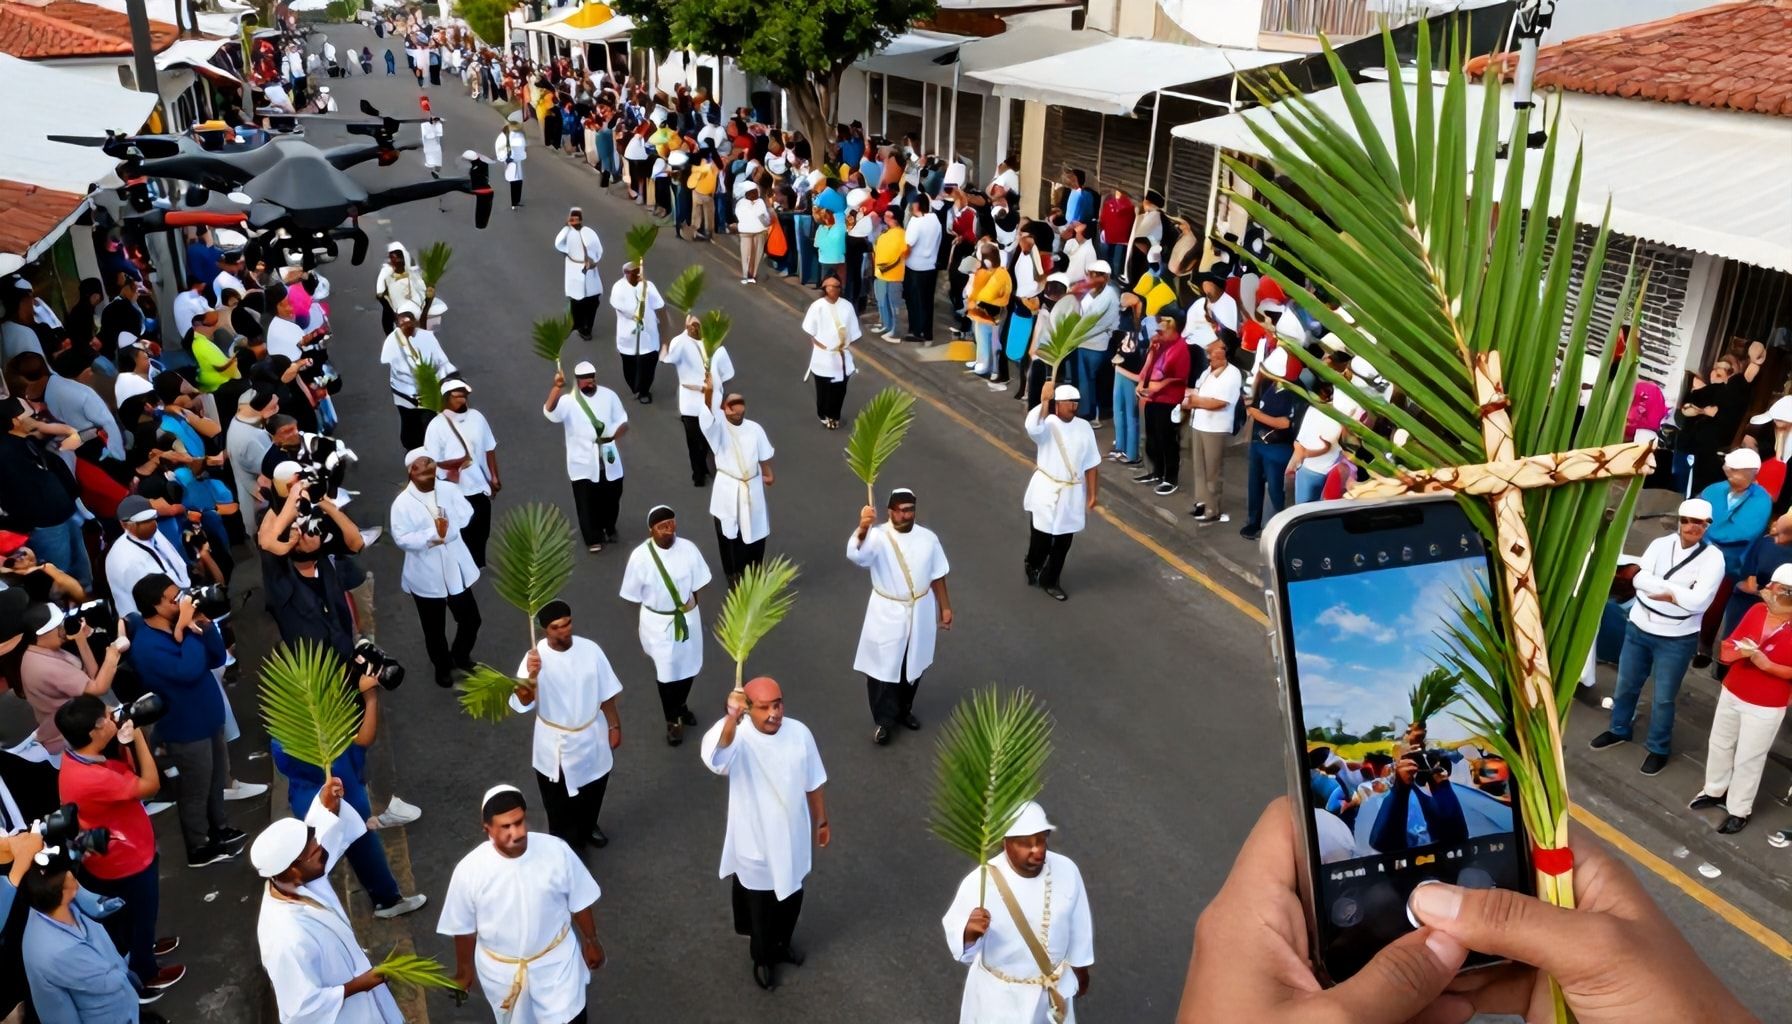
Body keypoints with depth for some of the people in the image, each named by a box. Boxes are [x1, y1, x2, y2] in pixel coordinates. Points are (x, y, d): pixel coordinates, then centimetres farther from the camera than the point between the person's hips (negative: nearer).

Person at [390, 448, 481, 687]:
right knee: (434, 629, 13)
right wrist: (434, 534, -25)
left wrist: (444, 530, -19)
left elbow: (465, 516, -7)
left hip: (455, 570, 3)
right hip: (426, 577, -3)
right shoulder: (403, 502, -14)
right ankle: (442, 666, 38)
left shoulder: (448, 491, -3)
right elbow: (401, 539, -18)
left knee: (470, 618, 15)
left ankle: (461, 655, 43)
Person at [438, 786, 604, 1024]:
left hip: (555, 960, 0)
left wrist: (591, 941, 5)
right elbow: (464, 927, -7)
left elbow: (579, 903, -7)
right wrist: (464, 968, 5)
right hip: (501, 969, 1)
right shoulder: (469, 871, -25)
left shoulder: (557, 851, -24)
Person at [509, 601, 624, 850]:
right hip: (555, 745, -3)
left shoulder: (590, 649, -14)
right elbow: (522, 703, -35)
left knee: (592, 792, 26)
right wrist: (531, 676, -53)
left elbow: (606, 694, -1)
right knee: (559, 802, 15)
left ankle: (588, 829, 55)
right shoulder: (536, 656, -21)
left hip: (591, 738, 3)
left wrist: (614, 726, 5)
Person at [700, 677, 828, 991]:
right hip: (755, 843, -3)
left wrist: (821, 820, 10)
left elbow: (813, 783, 1)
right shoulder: (739, 737, -28)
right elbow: (713, 757, -53)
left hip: (793, 838, 4)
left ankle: (782, 944, 57)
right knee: (759, 905, 20)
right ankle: (762, 958, 49)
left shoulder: (799, 733, -15)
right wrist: (731, 718, -68)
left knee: (791, 898, 27)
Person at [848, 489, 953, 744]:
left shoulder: (928, 538, -4)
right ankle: (884, 719, 24)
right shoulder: (878, 537, -18)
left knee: (913, 665, 19)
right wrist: (863, 528, -59)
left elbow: (937, 576, 7)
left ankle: (904, 710, 42)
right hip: (886, 613, -3)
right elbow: (855, 554, -40)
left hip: (920, 613, 4)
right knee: (883, 667, 5)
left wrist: (945, 607, 11)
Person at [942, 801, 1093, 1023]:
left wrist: (1080, 969, 11)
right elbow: (956, 935, -20)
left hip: (1054, 986, 3)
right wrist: (969, 932, -44)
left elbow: (1078, 924, -3)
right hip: (1000, 992, -3)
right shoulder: (980, 882, -30)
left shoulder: (1066, 870, -19)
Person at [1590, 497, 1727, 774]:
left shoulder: (1713, 557, -13)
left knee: (1663, 698, 9)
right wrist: (1677, 591, -22)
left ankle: (1658, 749, 29)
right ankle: (1619, 730, 41)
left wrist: (1664, 592, -16)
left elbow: (1698, 601, -22)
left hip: (1677, 640, -4)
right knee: (1626, 686, 19)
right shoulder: (1660, 544, -3)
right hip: (1639, 628, 4)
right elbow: (1639, 578, -15)